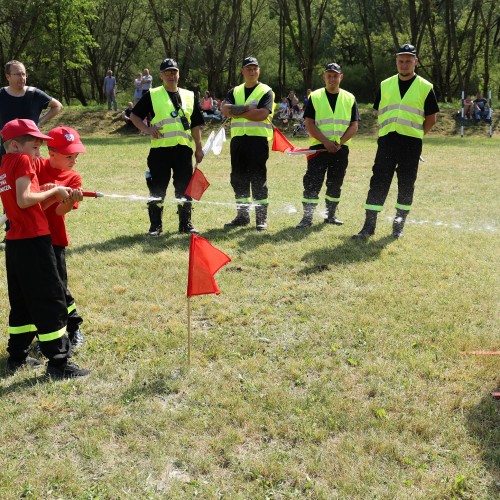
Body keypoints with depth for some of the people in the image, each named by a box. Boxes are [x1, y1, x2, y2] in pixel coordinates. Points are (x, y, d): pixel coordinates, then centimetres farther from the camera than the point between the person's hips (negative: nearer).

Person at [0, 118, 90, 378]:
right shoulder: (22, 161, -10)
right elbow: (24, 200, -21)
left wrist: (46, 193, 5)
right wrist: (53, 191, -10)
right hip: (33, 240, -9)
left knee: (21, 300, 18)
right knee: (50, 301, -4)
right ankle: (58, 362, 0)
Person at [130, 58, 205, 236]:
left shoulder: (189, 96, 16)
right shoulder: (152, 95, 6)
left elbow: (196, 125, 17)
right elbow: (134, 116, 6)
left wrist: (199, 148, 13)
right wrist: (146, 129, -10)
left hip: (184, 148, 3)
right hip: (160, 148, -2)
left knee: (185, 188, 6)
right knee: (157, 189, 0)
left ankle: (186, 223, 17)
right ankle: (155, 225, 10)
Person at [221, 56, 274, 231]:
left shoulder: (266, 91, 2)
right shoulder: (234, 92, 16)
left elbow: (262, 114, -15)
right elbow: (225, 109, -3)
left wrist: (237, 112, -10)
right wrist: (248, 108, -15)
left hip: (258, 139, -5)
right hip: (237, 139, 5)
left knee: (258, 180, -4)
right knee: (238, 179, 7)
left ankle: (261, 217, 2)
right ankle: (242, 215, 18)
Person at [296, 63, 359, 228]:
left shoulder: (349, 98, 8)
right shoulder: (314, 97, 2)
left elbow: (354, 126, 3)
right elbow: (309, 124, -4)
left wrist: (339, 142, -12)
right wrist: (326, 142, -15)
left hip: (341, 148, 2)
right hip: (318, 147, -2)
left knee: (335, 184, 10)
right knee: (312, 183, -7)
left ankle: (330, 215, 21)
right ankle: (307, 217, -1)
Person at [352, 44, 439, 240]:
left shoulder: (425, 87, 3)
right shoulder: (385, 85, 11)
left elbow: (431, 118, 5)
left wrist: (415, 135, 2)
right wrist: (382, 133, 8)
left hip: (411, 143, -2)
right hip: (387, 141, 2)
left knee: (406, 184, 5)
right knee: (378, 181, -2)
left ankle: (399, 223, 17)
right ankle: (369, 225, 1)